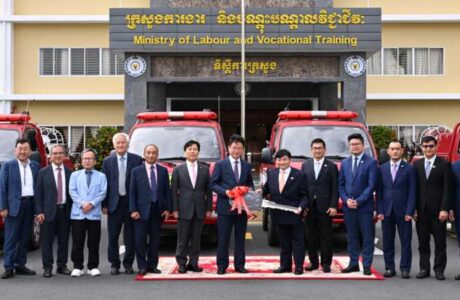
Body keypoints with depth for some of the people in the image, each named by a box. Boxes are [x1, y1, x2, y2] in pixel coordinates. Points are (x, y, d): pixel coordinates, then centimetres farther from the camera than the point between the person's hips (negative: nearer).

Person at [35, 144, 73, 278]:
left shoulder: (70, 173, 7)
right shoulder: (43, 172, 1)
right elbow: (38, 193, 0)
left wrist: (72, 210, 3)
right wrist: (39, 212, -7)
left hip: (65, 210, 2)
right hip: (49, 211, -2)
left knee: (64, 240, 7)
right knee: (47, 241, 1)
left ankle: (62, 265, 17)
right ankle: (47, 267, 8)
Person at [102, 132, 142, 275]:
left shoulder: (136, 160, 1)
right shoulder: (107, 161, 6)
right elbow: (104, 183, 5)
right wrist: (104, 204, 0)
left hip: (131, 202, -1)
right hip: (114, 203, 1)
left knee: (130, 236, 6)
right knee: (113, 236, 4)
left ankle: (128, 264, 18)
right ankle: (114, 264, 14)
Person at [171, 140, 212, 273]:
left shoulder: (205, 169, 8)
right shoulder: (178, 170, 4)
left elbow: (208, 190, 8)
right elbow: (174, 191, 2)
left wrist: (209, 208, 2)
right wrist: (174, 209, -5)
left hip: (199, 209, 2)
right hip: (184, 209, -2)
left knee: (196, 238, 6)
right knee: (182, 239, 1)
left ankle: (193, 263, 13)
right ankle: (182, 263, 9)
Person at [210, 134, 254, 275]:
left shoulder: (247, 166, 11)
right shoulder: (220, 165, 0)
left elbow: (250, 184, 17)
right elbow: (213, 184, -3)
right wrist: (225, 191, -17)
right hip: (225, 207, -3)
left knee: (240, 238, 9)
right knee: (223, 239, 0)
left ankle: (239, 264, 17)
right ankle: (222, 265, 8)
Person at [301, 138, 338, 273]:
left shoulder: (331, 166, 3)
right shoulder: (305, 165, 11)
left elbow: (335, 188, -1)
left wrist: (333, 206, -9)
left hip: (325, 207, -3)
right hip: (310, 207, 3)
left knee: (326, 236, 1)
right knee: (311, 236, 7)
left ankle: (326, 263, 8)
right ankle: (313, 261, 15)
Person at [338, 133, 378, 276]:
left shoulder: (371, 162, -3)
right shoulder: (344, 163, 12)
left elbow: (371, 185, -9)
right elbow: (340, 184, 10)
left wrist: (359, 201, -14)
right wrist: (346, 200, -6)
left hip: (365, 206, -4)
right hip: (348, 207, 4)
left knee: (367, 237, 0)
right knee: (352, 237, 10)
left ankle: (367, 265, 6)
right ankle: (353, 263, 17)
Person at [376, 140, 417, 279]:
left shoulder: (409, 169, 2)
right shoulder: (382, 169, 8)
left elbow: (412, 192, -2)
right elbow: (379, 191, 7)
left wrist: (409, 212, -10)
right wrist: (379, 211, -2)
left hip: (403, 211, -2)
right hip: (386, 211, 2)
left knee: (405, 241, 1)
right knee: (387, 241, 5)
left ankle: (405, 269, 7)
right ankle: (389, 268, 13)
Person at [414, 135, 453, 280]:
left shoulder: (444, 164, -1)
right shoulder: (417, 164, 8)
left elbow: (447, 189, -5)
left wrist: (445, 209, -12)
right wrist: (413, 208, 1)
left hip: (437, 210, -3)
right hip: (421, 209, 3)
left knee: (440, 241, 3)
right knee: (423, 241, 7)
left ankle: (439, 270, 10)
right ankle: (424, 268, 14)